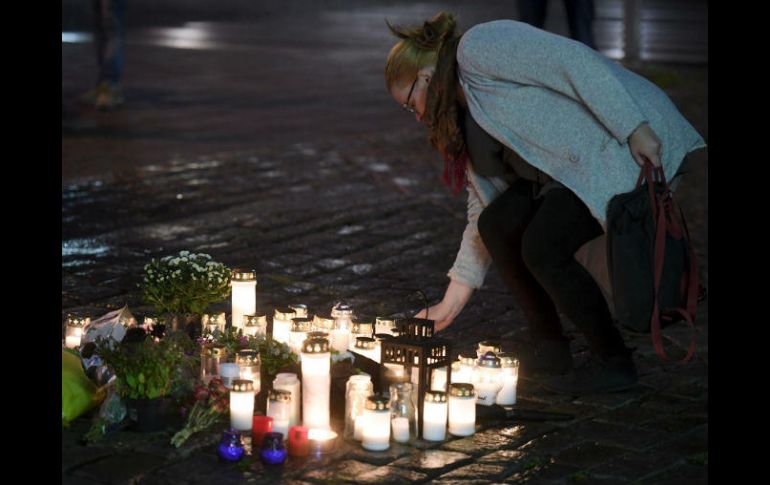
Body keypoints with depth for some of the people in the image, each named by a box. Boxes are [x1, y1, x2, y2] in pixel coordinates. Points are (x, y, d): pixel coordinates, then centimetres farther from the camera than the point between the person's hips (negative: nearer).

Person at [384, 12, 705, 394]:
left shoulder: (478, 47, -9)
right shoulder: (465, 117, 20)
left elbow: (574, 60, -20)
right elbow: (482, 210, 22)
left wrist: (635, 130, -25)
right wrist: (447, 308, 22)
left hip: (636, 145, -10)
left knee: (543, 247, -18)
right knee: (497, 224, 2)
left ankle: (614, 363, -1)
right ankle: (549, 352, 11)